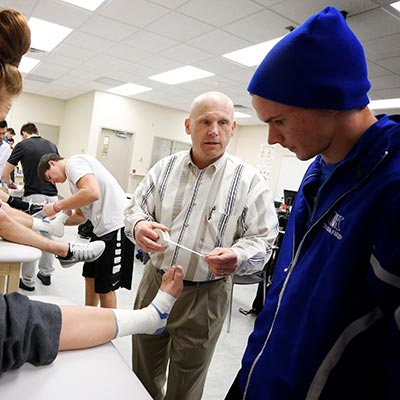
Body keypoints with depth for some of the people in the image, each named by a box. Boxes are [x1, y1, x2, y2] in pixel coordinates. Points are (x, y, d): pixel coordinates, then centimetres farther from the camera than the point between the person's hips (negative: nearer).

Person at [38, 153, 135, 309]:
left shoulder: (74, 162, -6)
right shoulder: (73, 177, 22)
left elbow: (92, 192, -25)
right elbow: (81, 216, 23)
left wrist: (56, 206, -14)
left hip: (117, 225, -10)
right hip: (103, 228, 10)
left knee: (105, 288, 0)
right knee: (90, 277, 20)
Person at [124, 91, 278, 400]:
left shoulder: (249, 180, -8)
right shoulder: (165, 168, 1)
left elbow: (262, 240, -9)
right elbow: (136, 208, 4)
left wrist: (236, 257, -31)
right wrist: (139, 226, -20)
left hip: (205, 296, -3)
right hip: (154, 282, 3)